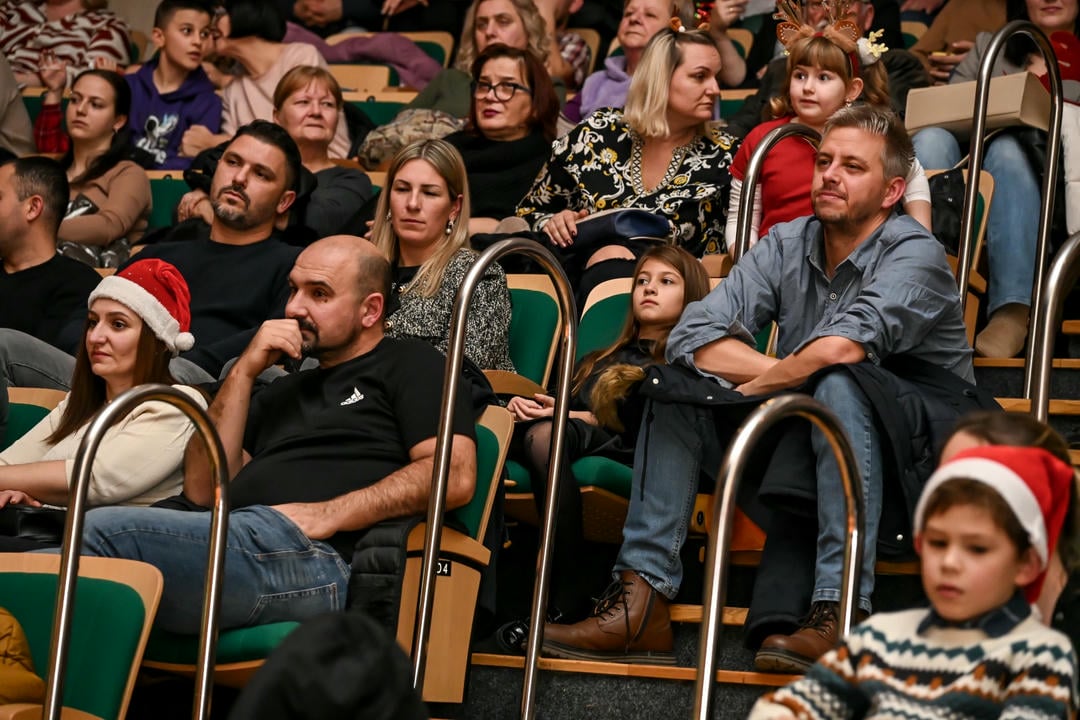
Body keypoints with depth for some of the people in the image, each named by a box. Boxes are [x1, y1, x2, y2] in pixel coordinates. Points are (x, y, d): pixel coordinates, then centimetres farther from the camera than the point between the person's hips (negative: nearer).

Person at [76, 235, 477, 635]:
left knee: (102, 532, -28)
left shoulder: (407, 365, 16)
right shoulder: (284, 392, 36)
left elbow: (455, 475, -3)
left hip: (314, 558, -7)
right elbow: (202, 489, 22)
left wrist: (328, 515, -11)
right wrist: (244, 372, 16)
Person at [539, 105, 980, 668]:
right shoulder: (788, 246, 4)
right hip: (810, 453, 6)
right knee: (678, 382, -7)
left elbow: (841, 348, -32)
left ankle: (840, 615, -39)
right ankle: (641, 604, -15)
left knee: (838, 383, -34)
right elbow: (694, 335, -7)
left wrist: (756, 386, -15)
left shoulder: (914, 253, -13)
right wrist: (792, 373, -18)